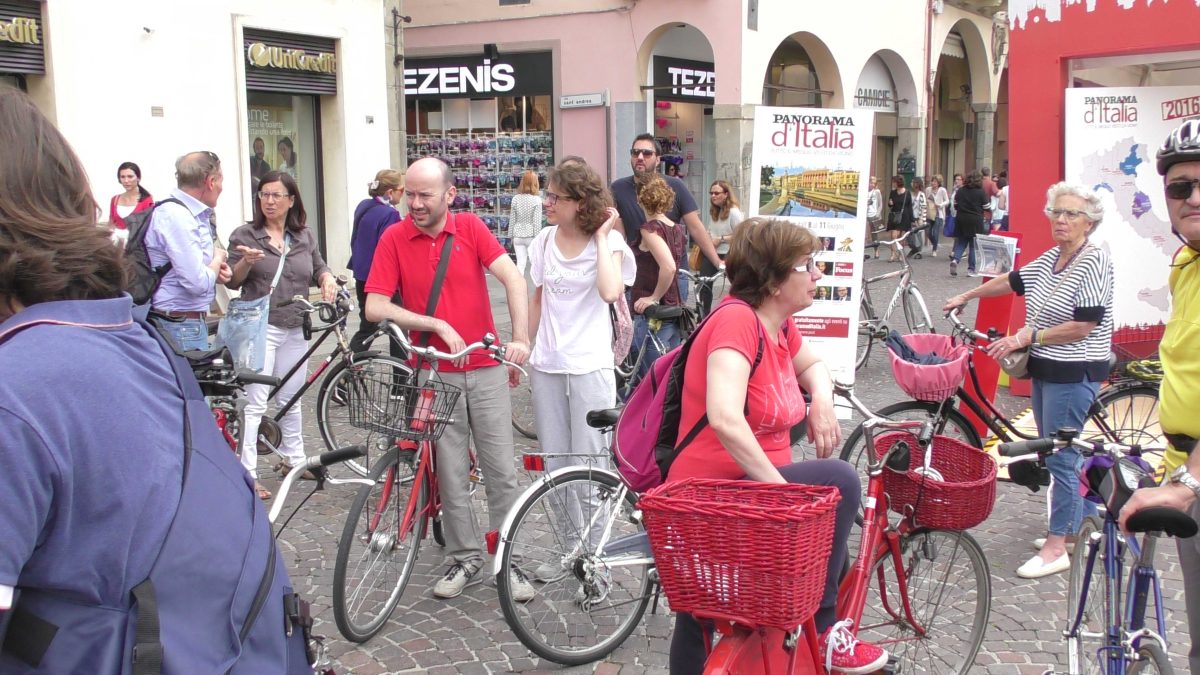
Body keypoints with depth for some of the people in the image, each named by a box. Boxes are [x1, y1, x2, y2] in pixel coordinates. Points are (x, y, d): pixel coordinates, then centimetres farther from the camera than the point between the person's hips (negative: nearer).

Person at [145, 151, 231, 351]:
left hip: (192, 321, 10)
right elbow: (198, 283, -24)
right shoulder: (176, 216, -18)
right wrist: (218, 259, -5)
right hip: (180, 325, -10)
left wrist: (217, 267, 5)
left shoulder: (198, 214, 11)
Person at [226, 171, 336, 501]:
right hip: (259, 328, -5)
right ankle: (246, 475, -5)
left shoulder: (305, 236, 10)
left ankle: (293, 459, 30)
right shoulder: (245, 235, -1)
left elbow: (318, 267, 17)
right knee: (256, 402, -8)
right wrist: (246, 262, -22)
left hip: (295, 330, 5)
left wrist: (327, 278, -6)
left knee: (291, 399, 16)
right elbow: (232, 281, -1)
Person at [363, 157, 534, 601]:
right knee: (450, 474, 7)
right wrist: (437, 324, -16)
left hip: (485, 369, 0)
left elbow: (513, 279, -11)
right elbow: (375, 307, -9)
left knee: (501, 472, 4)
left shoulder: (471, 228, -2)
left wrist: (520, 338, -24)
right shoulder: (394, 239, -3)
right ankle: (465, 559, 22)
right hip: (434, 374, 0)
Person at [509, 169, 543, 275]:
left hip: (518, 235, 3)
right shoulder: (536, 200, -12)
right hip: (531, 235, -3)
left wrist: (512, 236, 13)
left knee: (520, 263, 4)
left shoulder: (516, 198, -1)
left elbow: (512, 220, 4)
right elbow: (537, 222, -12)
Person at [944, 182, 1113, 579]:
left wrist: (1029, 336, -17)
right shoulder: (1050, 259, 9)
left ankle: (1056, 548, 4)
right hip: (1045, 369, 8)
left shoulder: (1094, 262, -15)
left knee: (1060, 457, -4)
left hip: (1074, 374, -8)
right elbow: (1012, 282, 24)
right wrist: (966, 296, 32)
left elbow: (1084, 327, -19)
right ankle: (1081, 524, 29)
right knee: (1054, 452, 15)